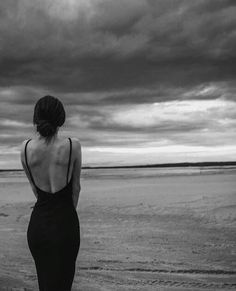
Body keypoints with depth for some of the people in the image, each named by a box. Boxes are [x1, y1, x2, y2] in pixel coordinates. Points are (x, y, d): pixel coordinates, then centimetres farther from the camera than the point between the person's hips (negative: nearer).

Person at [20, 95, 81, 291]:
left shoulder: (26, 148, -4)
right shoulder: (73, 145, -11)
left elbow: (34, 188, 9)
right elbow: (76, 188, 1)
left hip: (37, 224, 3)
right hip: (65, 223, -2)